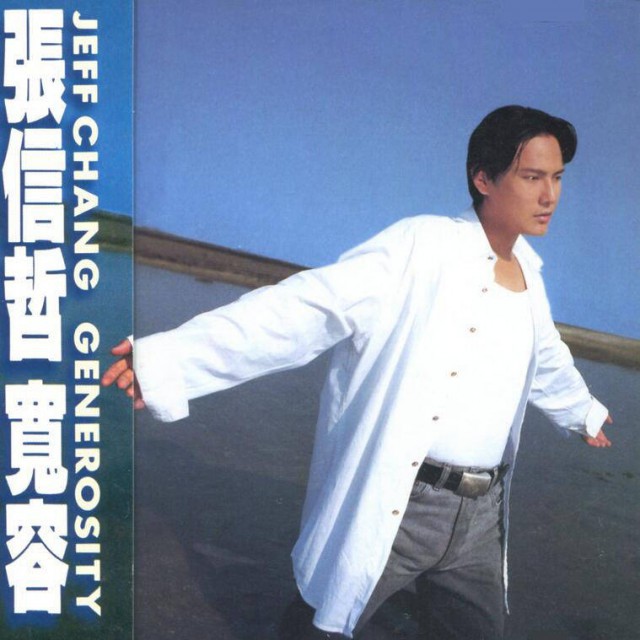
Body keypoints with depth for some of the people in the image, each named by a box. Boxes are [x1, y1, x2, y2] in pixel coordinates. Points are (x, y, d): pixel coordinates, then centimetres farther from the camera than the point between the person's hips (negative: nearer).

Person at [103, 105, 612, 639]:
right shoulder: (422, 246, -13)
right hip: (389, 508, -6)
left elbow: (547, 359, 29)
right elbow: (304, 310, -23)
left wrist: (583, 411, 47)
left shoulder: (527, 269, 9)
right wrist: (169, 357, -34)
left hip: (481, 516, 6)